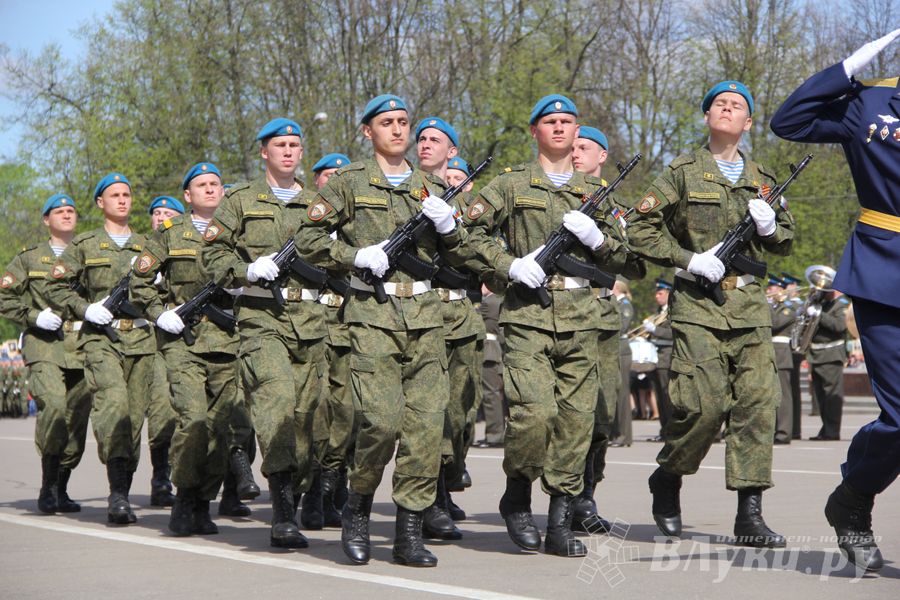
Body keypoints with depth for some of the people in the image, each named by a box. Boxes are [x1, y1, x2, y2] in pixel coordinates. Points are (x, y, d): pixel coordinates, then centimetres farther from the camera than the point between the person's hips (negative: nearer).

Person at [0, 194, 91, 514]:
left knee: (77, 418, 3)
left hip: (83, 349, 3)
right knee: (53, 407, -23)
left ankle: (61, 490, 15)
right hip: (44, 347, -3)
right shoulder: (29, 258, 11)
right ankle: (48, 485, -12)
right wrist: (34, 317, -6)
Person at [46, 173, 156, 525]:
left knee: (134, 415, 1)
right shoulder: (84, 246, 10)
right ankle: (118, 493, -30)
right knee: (113, 403, -25)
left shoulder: (147, 246, 18)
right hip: (101, 340, -3)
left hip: (141, 340, 3)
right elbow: (55, 288, 10)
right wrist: (85, 309, -4)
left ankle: (121, 497, 10)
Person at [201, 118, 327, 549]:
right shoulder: (241, 200, 11)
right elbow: (211, 255, 7)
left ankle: (288, 511, 12)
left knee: (305, 410, 0)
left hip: (310, 320, 4)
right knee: (276, 396, -23)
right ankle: (283, 513, -28)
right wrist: (249, 270, -9)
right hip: (260, 318, -4)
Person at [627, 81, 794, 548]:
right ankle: (667, 479, 12)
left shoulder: (762, 179, 18)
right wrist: (689, 259, -10)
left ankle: (750, 514, -3)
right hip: (697, 303, -4)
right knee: (704, 403, -15)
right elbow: (641, 229, 2)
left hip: (749, 303, 4)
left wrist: (770, 226, 0)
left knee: (758, 401, -6)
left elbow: (787, 243, 24)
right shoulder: (683, 172, 6)